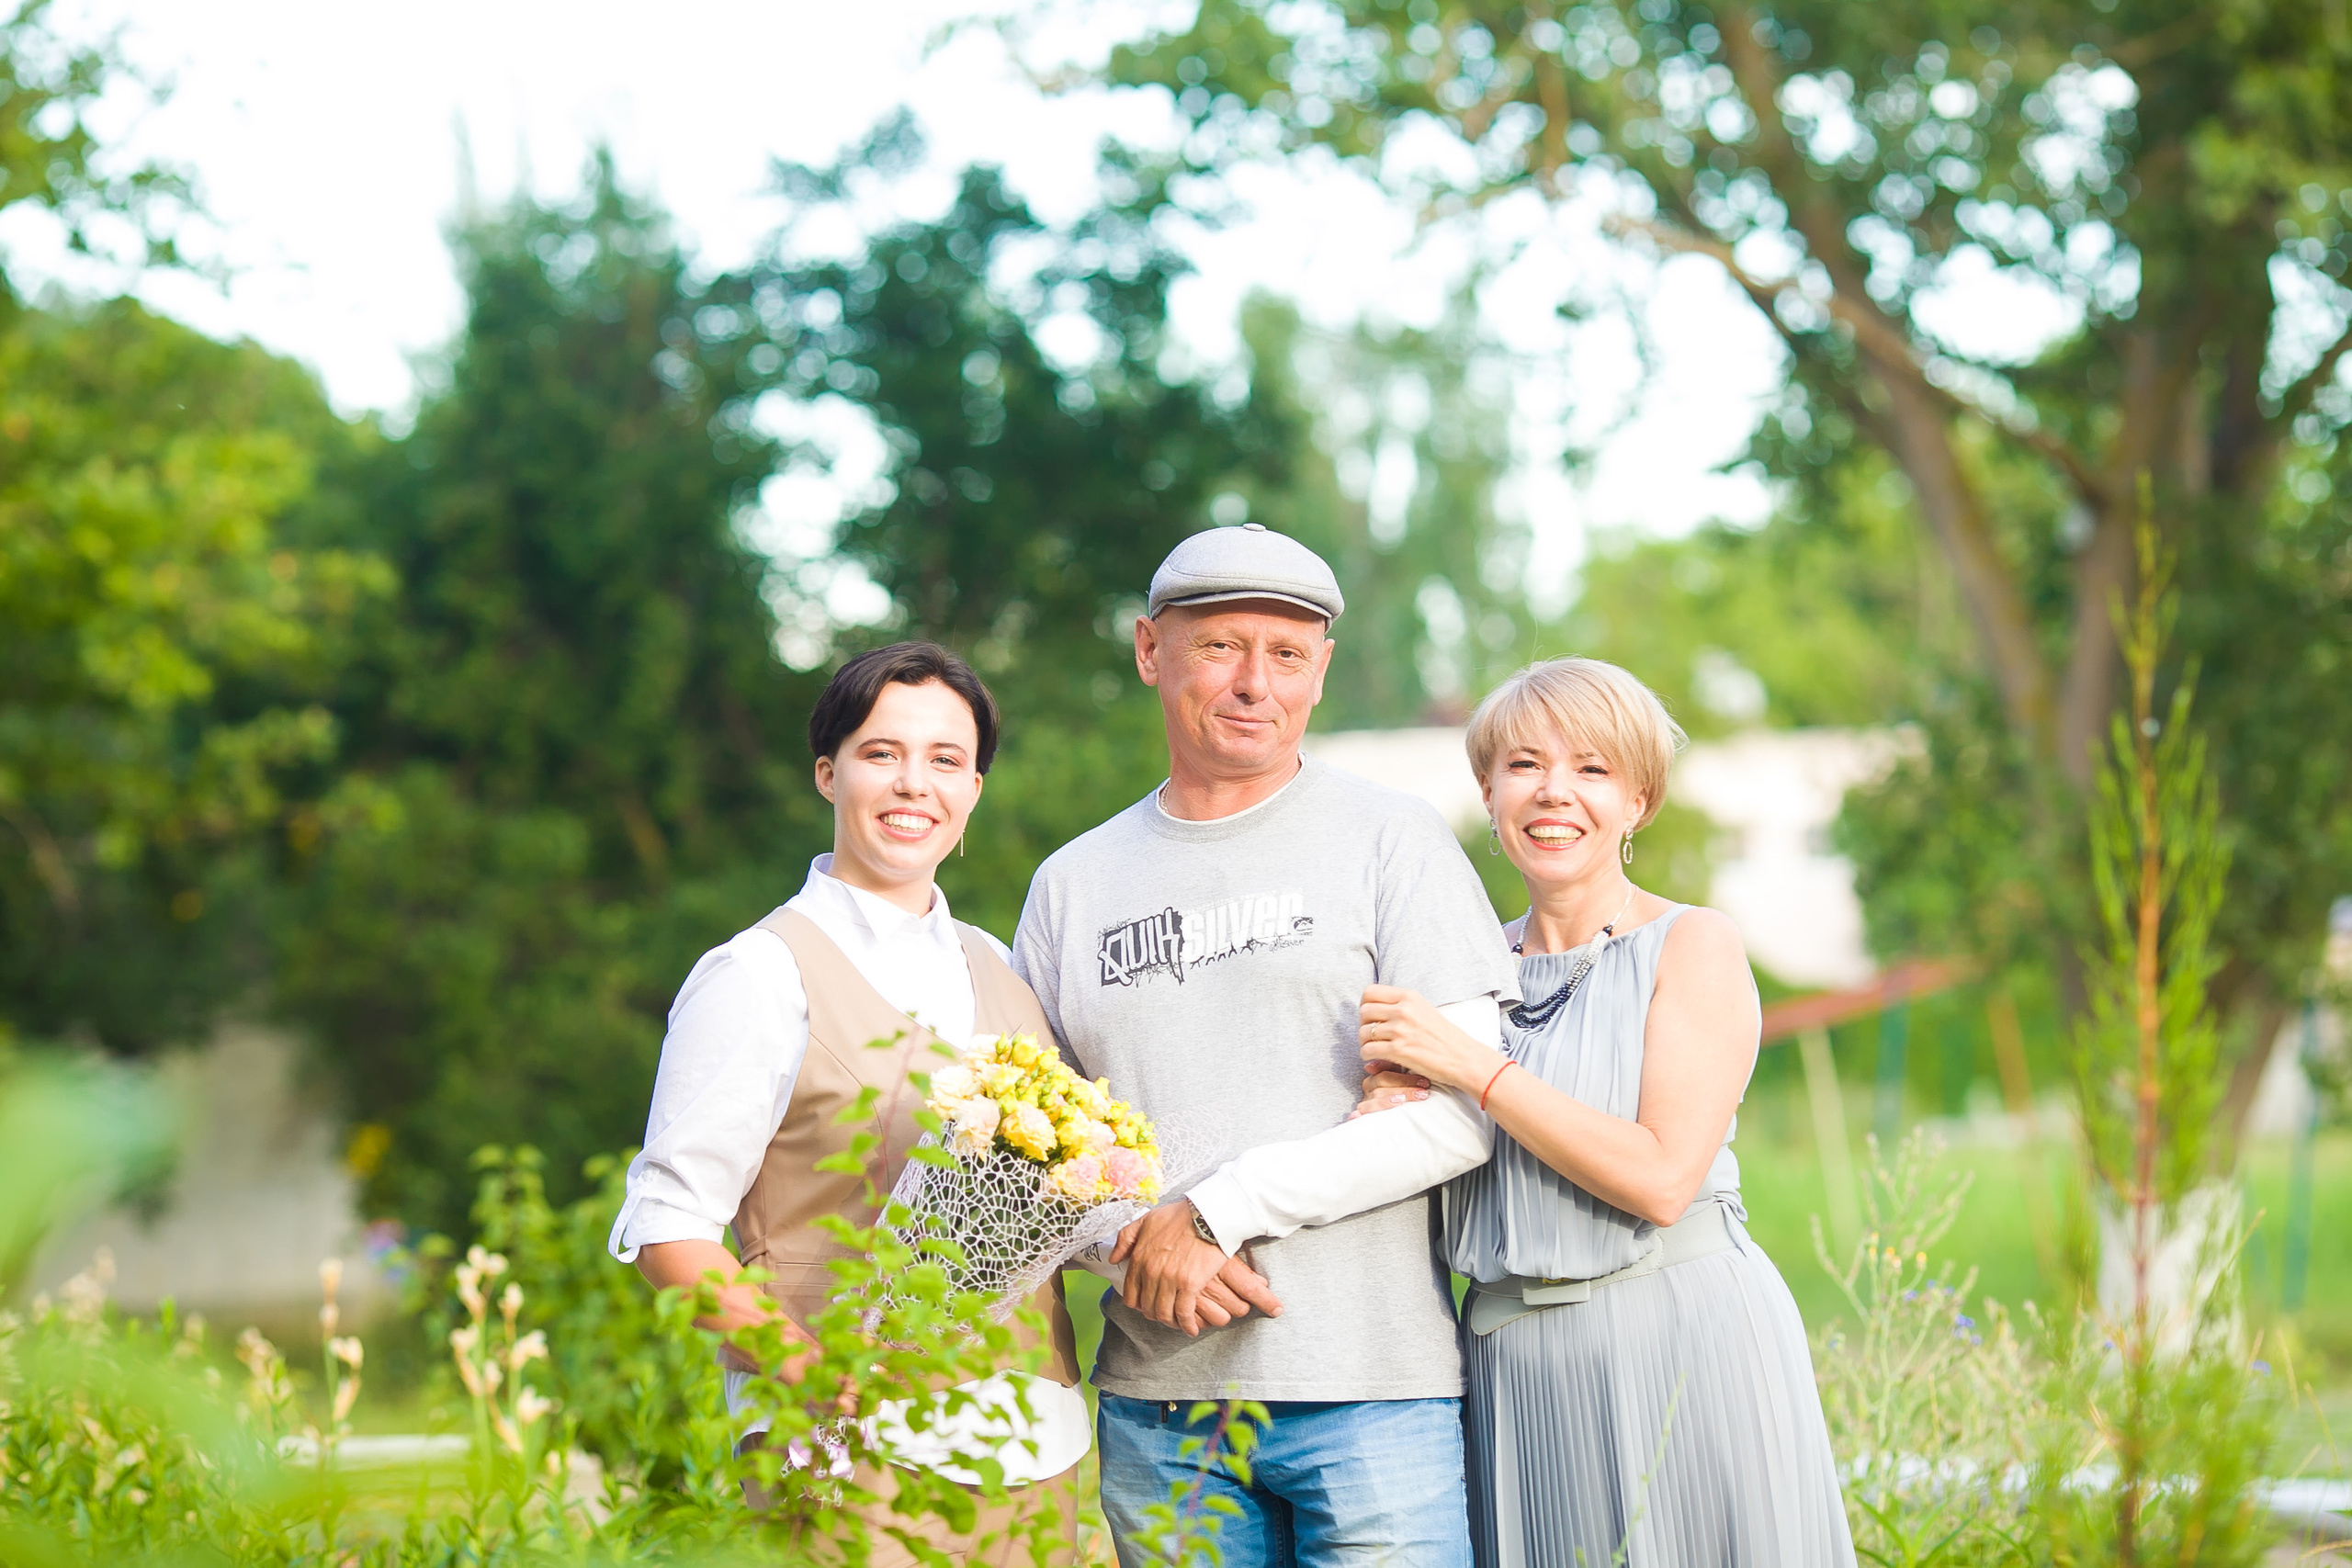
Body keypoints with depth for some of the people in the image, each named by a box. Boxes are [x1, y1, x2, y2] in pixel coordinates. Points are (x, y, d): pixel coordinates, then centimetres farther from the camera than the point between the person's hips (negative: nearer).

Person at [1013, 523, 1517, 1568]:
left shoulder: (1391, 841, 1)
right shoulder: (1073, 884, 13)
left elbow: (1464, 1113, -6)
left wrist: (1219, 1210, -11)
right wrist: (1139, 1240, -8)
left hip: (1370, 1393, -3)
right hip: (1157, 1407, 3)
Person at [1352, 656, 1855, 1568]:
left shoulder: (1692, 946, -4)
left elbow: (1661, 1177, -15)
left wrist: (1471, 1068, -15)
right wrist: (1383, 1115, -8)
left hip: (1682, 1349, -4)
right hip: (1512, 1356, 4)